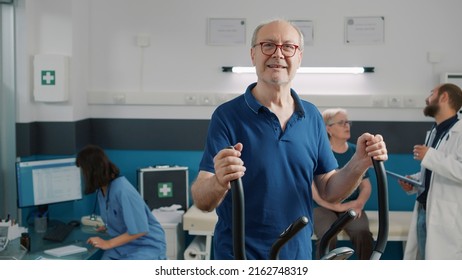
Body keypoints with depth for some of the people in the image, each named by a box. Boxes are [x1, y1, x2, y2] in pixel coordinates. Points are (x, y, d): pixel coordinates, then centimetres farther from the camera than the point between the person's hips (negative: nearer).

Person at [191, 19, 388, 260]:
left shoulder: (312, 116, 1)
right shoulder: (227, 115, -12)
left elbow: (329, 191, 4)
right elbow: (201, 201, -17)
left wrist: (359, 164, -14)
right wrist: (220, 183, -38)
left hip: (299, 255, 4)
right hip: (241, 257, -4)